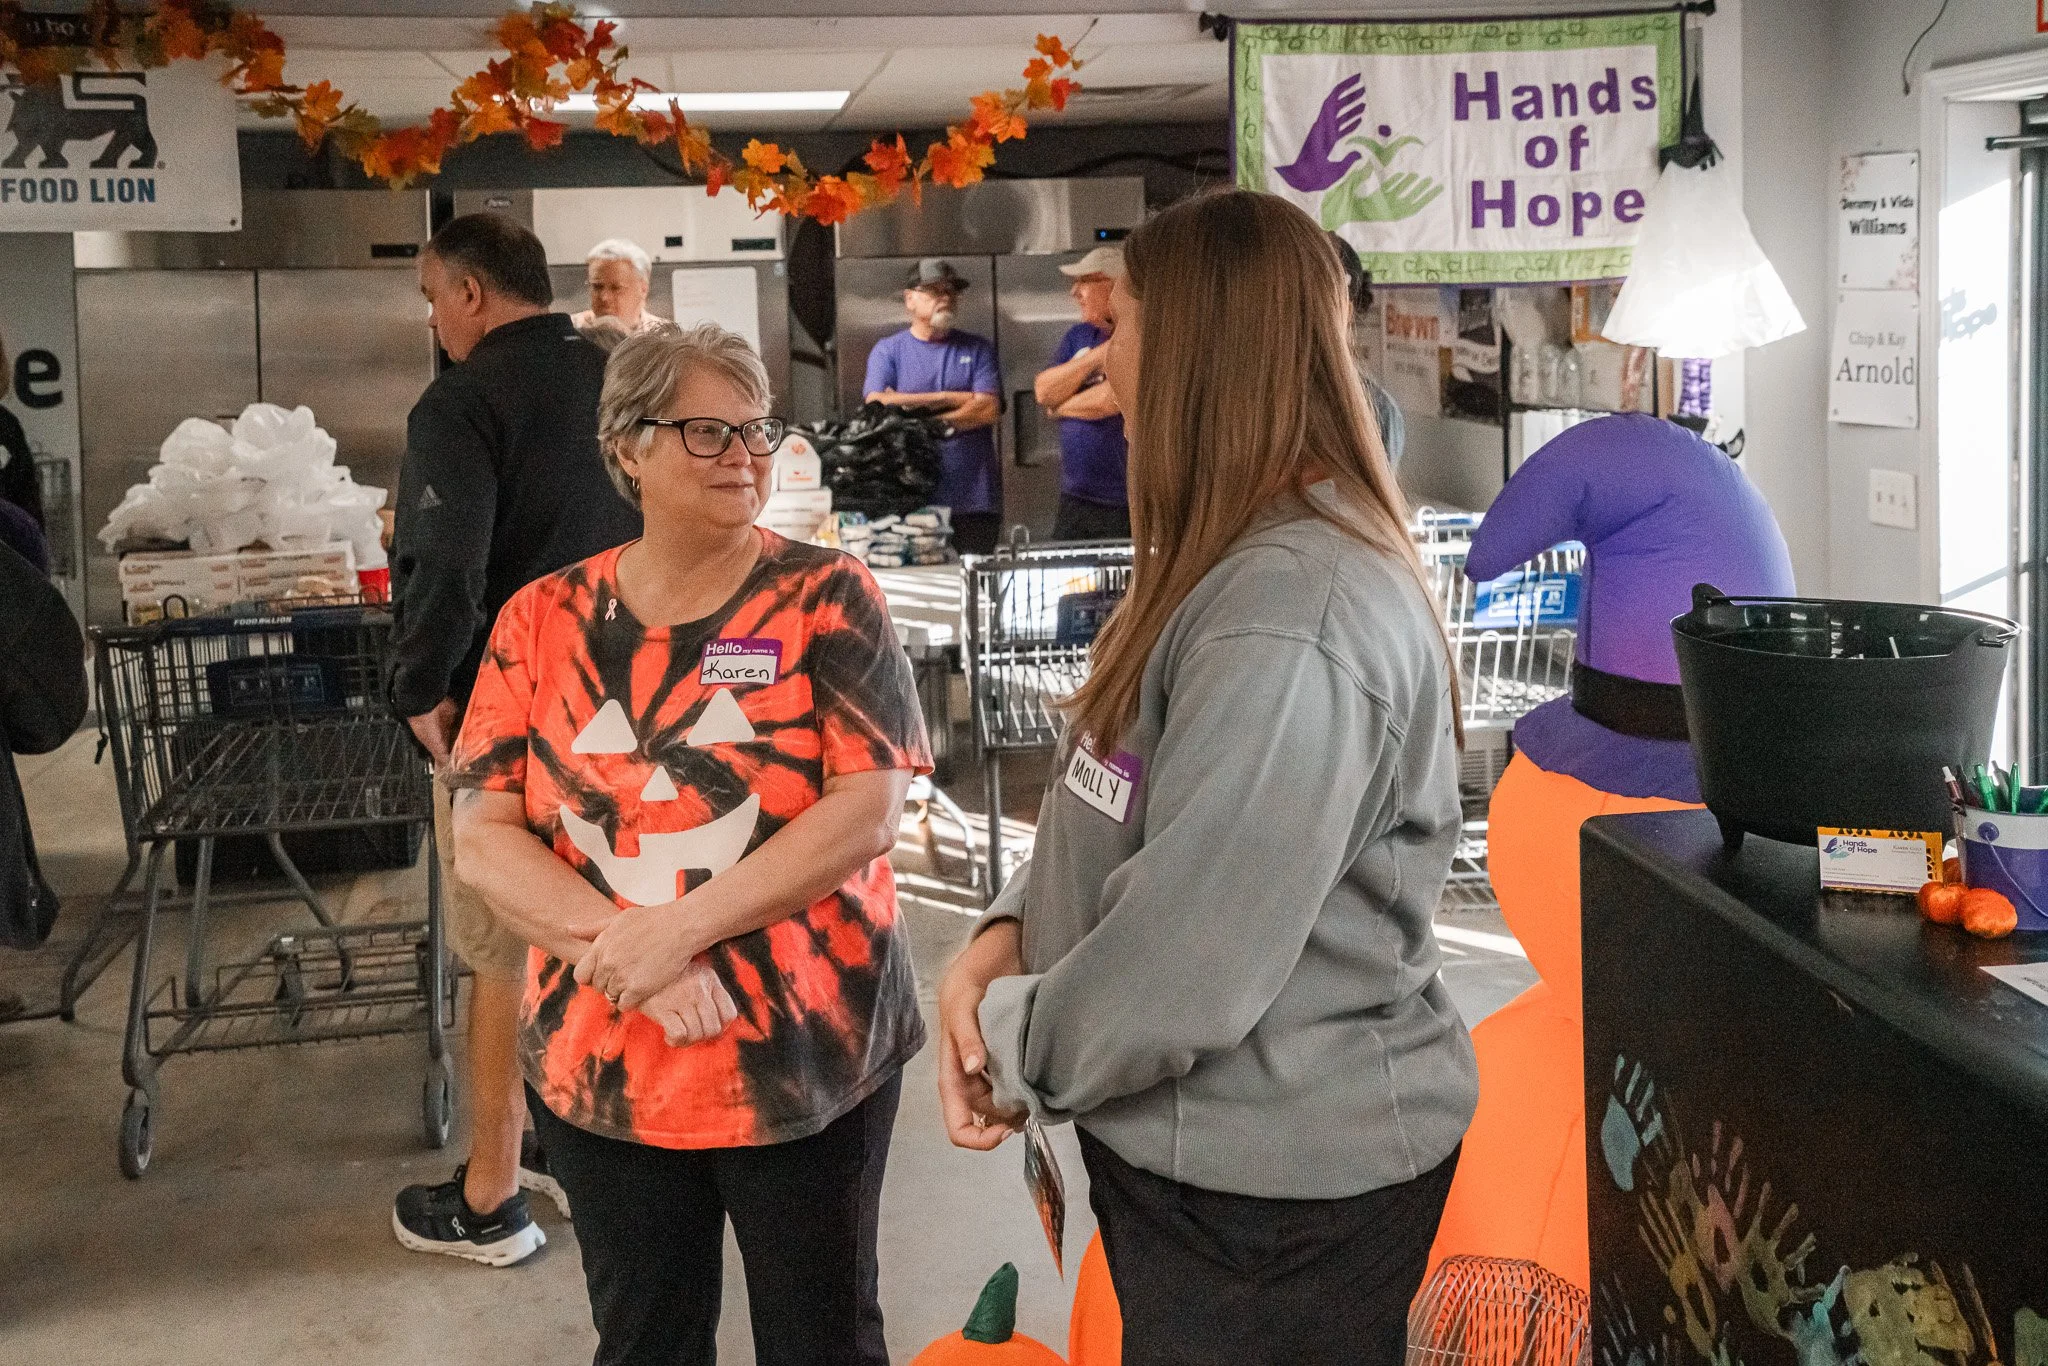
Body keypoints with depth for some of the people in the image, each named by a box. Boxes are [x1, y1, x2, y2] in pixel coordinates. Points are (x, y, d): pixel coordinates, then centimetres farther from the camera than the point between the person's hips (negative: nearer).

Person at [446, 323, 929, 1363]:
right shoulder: (544, 620, 1)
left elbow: (868, 810, -13)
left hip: (809, 1057, -2)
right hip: (601, 1068, 2)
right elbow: (481, 837, -2)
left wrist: (680, 927, -19)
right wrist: (631, 956, -17)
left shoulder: (825, 598, -5)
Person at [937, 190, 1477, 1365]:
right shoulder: (1238, 565, 8)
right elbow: (1123, 816, 14)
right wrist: (1009, 933, -3)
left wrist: (1016, 1054, -11)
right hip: (1204, 1147, 10)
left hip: (1277, 1187, -10)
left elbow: (1184, 966, -28)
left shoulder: (1290, 624, -28)